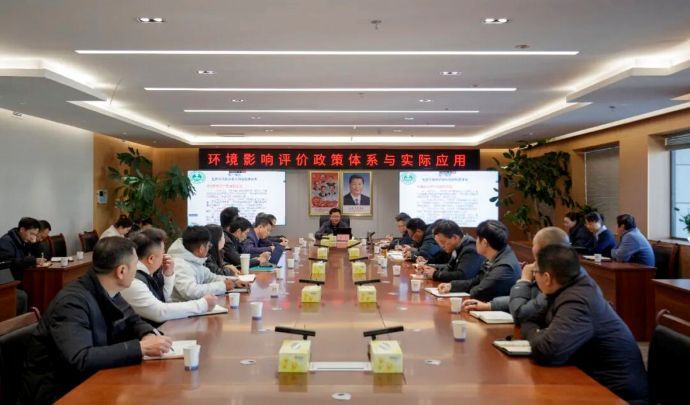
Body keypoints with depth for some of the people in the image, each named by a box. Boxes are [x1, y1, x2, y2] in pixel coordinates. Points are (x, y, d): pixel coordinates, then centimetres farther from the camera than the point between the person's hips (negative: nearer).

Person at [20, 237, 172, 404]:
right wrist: (141, 348, -33)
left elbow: (133, 321, 13)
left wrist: (148, 335, -10)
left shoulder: (109, 293, -2)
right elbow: (80, 359, -35)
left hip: (87, 379, 8)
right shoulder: (73, 301, -26)